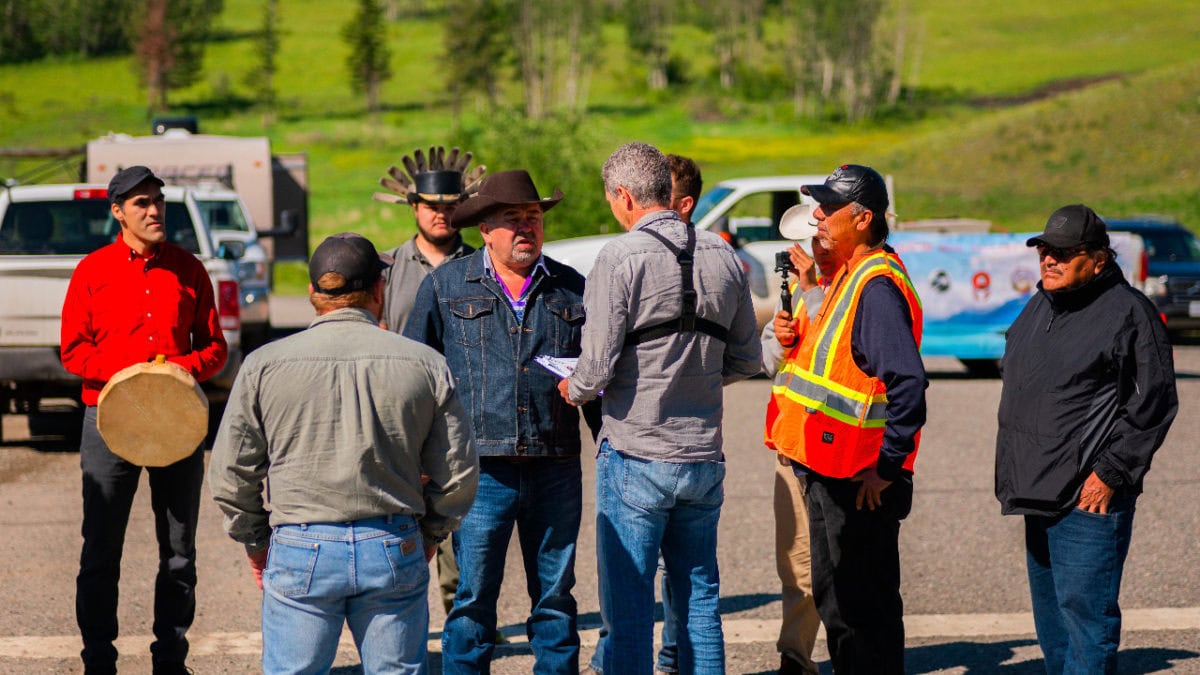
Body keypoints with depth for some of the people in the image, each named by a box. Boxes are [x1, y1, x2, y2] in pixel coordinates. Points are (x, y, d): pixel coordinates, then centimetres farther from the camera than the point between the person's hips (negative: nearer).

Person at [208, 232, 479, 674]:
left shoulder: (264, 365, -1)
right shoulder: (425, 365, 0)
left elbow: (230, 475, 2)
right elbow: (458, 474, 4)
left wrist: (255, 542, 16)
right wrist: (429, 534, 20)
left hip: (300, 554, -1)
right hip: (394, 551, 1)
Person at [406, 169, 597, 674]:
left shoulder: (572, 289, 10)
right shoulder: (445, 286, 5)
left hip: (556, 468, 2)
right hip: (481, 470, -2)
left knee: (556, 596, 8)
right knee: (473, 597, -1)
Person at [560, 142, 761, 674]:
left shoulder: (621, 257, -12)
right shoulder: (722, 257, 5)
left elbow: (597, 368, -15)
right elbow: (747, 360, 12)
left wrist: (572, 390, 5)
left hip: (636, 457, -5)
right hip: (704, 455, 5)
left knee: (628, 604, 2)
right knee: (698, 595, 14)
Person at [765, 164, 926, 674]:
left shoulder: (878, 286, -20)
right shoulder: (849, 276, 13)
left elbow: (908, 383, -27)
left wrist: (886, 467, -24)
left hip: (861, 482, -11)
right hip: (828, 470, 11)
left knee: (864, 608, -3)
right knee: (832, 596, 19)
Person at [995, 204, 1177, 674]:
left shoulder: (1129, 312, -11)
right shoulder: (1039, 307, 14)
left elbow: (1154, 403, -14)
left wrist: (1111, 473, -16)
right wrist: (1018, 477, 18)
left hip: (1089, 498, -9)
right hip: (1040, 494, 9)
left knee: (1084, 610, -10)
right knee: (1051, 616, 17)